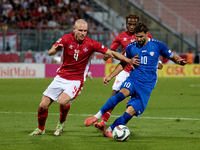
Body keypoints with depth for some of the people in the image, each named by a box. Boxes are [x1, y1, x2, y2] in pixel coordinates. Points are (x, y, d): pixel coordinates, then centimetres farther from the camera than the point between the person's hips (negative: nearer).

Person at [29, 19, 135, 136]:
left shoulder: (90, 44, -11)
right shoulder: (66, 39, -8)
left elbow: (111, 53, -6)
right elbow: (50, 53, -17)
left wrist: (128, 60, -14)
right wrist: (56, 49, -40)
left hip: (76, 81, -2)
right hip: (61, 77, 3)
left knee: (63, 101, -29)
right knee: (43, 105, -1)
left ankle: (62, 122, 3)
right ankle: (41, 129, 26)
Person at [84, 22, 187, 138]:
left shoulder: (158, 45, 0)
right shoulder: (131, 47, 6)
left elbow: (172, 57, 10)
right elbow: (122, 64, 20)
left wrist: (179, 61, -13)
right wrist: (110, 77, 13)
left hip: (147, 85, -1)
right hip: (133, 80, 1)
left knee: (130, 112, -14)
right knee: (122, 93, -33)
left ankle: (109, 130, 0)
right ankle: (97, 116, -30)